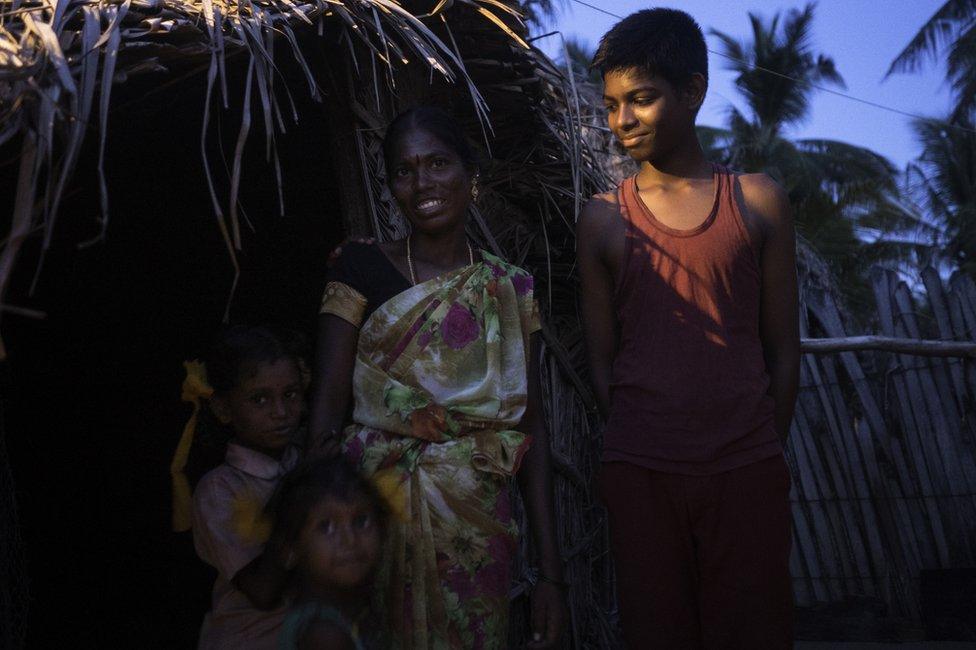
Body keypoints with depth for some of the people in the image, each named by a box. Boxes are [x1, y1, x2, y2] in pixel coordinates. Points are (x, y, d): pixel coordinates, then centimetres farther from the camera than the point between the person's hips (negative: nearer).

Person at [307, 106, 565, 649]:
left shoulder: (510, 291, 5)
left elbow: (529, 427, 3)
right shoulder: (362, 270, -1)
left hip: (475, 528, 2)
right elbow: (327, 405, -6)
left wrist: (550, 571, -1)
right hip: (374, 517, -1)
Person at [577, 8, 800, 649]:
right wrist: (637, 453, -2)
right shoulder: (603, 218, 5)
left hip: (747, 473, 0)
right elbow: (602, 356, 6)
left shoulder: (758, 201, 5)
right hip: (640, 475, 0)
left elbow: (782, 348, 6)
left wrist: (768, 456, 2)